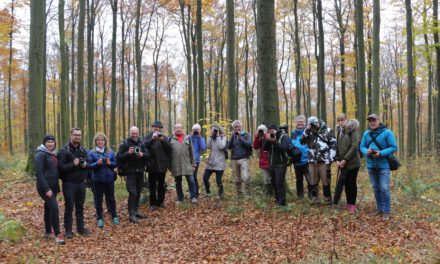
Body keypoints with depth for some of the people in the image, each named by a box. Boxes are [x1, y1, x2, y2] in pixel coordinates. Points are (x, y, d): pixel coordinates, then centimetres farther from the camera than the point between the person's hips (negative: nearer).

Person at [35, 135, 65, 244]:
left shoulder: (53, 154, 11)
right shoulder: (41, 154, -13)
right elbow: (39, 173, -19)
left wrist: (57, 187, 15)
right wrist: (46, 189, -23)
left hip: (53, 186, 8)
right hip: (45, 187, -8)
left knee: (48, 208, 15)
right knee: (54, 207, -16)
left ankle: (48, 232, 26)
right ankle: (58, 234, -11)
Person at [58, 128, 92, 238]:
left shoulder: (83, 150, 9)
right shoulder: (64, 150, -9)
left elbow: (88, 164, 18)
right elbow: (60, 167, -15)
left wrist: (85, 165, -5)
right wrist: (72, 164, -27)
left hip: (81, 183, 5)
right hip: (69, 183, -5)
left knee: (80, 206, 12)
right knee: (69, 207, 2)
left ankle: (80, 227, 22)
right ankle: (68, 230, 11)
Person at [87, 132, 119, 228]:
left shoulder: (110, 151, 3)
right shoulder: (91, 152, -3)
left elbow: (115, 163, 6)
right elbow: (89, 165, -5)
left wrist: (110, 163, -15)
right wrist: (97, 163, -22)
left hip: (109, 179, 2)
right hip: (98, 179, -1)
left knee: (111, 198, 11)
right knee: (98, 200, 6)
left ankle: (114, 217, 23)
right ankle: (100, 219, 17)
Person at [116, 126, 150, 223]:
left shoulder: (141, 143, 8)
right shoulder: (124, 144, -4)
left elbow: (147, 155, 5)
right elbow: (118, 157, -9)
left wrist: (143, 155, -17)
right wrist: (128, 153, -23)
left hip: (140, 172, 5)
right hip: (130, 172, -5)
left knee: (138, 193, 11)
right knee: (132, 193, -10)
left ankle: (136, 211, 23)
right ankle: (131, 215, -5)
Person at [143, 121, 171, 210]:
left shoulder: (164, 137, 7)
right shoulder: (148, 137, 3)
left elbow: (169, 148, -5)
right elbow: (144, 145, -15)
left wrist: (162, 140, -19)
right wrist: (152, 139, -27)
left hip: (162, 165, 2)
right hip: (152, 165, -2)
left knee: (161, 185, 10)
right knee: (152, 186, 2)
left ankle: (161, 201, 22)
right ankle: (153, 203, 9)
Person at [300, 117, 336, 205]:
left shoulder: (327, 131, -2)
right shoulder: (309, 132, 10)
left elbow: (333, 144, -4)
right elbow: (302, 141, 1)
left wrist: (330, 158, -11)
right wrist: (306, 130, -9)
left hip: (324, 161, -4)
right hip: (312, 161, 4)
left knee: (325, 181, 0)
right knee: (313, 182, 11)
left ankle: (328, 200, 12)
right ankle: (315, 199, 22)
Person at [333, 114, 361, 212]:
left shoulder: (353, 130, -10)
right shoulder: (339, 131, 11)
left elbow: (354, 146, -18)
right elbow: (337, 146, 12)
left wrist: (345, 159, -17)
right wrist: (337, 159, 0)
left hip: (352, 162, -6)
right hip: (343, 163, 6)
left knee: (352, 183, 3)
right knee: (346, 183, 11)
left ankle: (352, 204, 14)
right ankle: (349, 203, 22)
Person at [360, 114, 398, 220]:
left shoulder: (387, 132, -9)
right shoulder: (366, 133, 4)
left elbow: (394, 147, -10)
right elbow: (362, 147, 7)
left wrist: (380, 153, -21)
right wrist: (366, 151, -16)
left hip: (383, 165, -5)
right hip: (371, 165, 5)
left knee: (384, 188, -7)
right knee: (376, 188, 13)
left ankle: (386, 211, 3)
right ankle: (379, 209, 26)